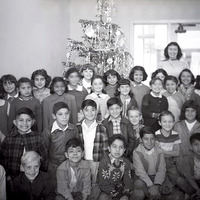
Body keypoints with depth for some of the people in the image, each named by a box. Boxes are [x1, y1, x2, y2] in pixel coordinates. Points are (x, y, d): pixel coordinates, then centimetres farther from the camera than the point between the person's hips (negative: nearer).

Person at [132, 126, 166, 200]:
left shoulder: (159, 151, -1)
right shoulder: (137, 152, -10)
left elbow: (162, 170, -6)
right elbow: (140, 171, -17)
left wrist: (157, 185, -22)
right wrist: (151, 186, -27)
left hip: (156, 178, 3)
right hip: (142, 179, -2)